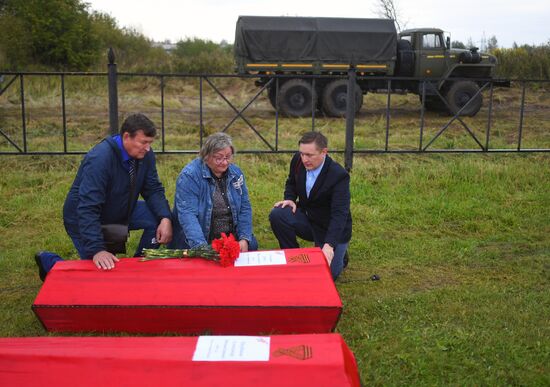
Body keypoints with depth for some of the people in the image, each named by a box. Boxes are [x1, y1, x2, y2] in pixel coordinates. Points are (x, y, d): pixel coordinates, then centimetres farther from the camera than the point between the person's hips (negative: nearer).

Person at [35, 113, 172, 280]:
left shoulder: (145, 154, -11)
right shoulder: (100, 158, -32)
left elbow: (153, 190, -6)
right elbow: (87, 209, -37)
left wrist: (165, 218, -27)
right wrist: (97, 250, -47)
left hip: (120, 211, 6)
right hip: (84, 220, -6)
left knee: (158, 218, -16)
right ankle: (49, 261, 11)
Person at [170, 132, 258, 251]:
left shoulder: (236, 173, 3)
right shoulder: (190, 175, -16)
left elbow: (244, 208, 5)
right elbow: (187, 214, -25)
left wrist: (244, 239, -10)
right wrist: (201, 246, -38)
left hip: (231, 236, 4)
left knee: (251, 246, -15)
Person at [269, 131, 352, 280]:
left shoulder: (339, 175, -27)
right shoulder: (298, 160, -10)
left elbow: (339, 214, -33)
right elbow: (291, 182, 12)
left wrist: (329, 244, -45)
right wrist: (290, 199, -11)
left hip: (332, 229, -5)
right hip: (307, 218, 5)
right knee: (277, 215, -22)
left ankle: (338, 252, 20)